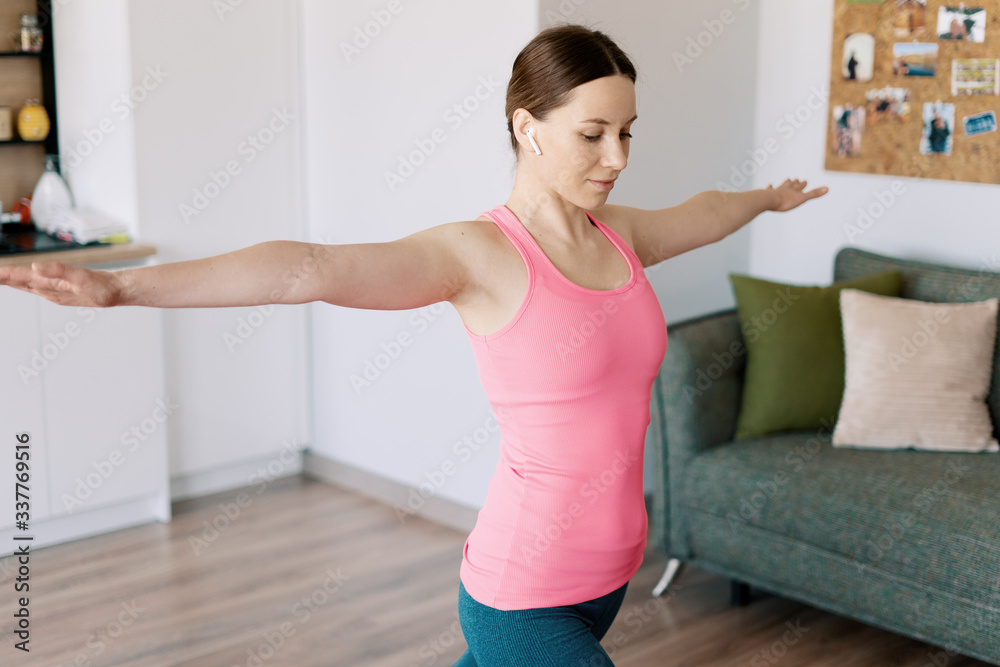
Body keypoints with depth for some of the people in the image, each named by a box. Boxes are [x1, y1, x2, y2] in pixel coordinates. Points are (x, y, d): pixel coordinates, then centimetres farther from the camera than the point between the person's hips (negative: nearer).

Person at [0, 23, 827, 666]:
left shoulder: (619, 234, 4)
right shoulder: (479, 255, -17)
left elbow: (701, 211, 27)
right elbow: (312, 267, -31)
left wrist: (768, 197, 46)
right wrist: (122, 285, -42)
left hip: (605, 576, 7)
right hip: (523, 597, -7)